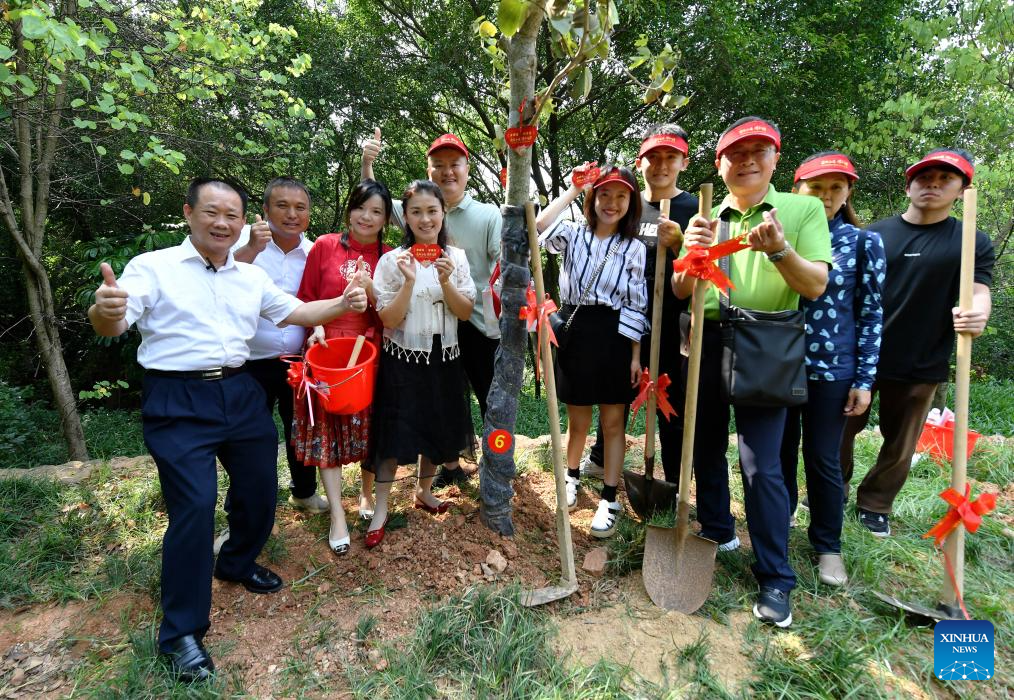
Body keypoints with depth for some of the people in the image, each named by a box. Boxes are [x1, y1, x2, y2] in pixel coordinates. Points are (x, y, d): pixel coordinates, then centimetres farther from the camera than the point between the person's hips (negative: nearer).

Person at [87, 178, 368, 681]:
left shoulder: (252, 277, 12)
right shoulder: (153, 267, -4)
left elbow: (293, 312, 17)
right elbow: (113, 326, -13)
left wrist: (342, 304, 0)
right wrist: (105, 309, -38)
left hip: (240, 393, 6)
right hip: (177, 402, -6)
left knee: (260, 488, 13)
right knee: (195, 505, -10)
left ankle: (238, 563, 44)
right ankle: (181, 631, 10)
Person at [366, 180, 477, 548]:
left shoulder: (456, 257, 1)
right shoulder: (392, 260, -8)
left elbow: (466, 312, -3)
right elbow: (388, 320, -12)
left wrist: (445, 282, -18)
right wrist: (409, 282, -24)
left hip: (444, 358, 4)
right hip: (403, 359, -3)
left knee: (437, 431, 16)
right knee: (395, 433, 2)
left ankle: (424, 492, 39)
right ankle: (381, 510, 18)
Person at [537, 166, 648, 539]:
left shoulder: (635, 248, 3)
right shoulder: (574, 234, 3)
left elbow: (637, 306, 1)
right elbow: (540, 224, -19)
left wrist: (636, 356, -3)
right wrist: (574, 189, -8)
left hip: (614, 338, 0)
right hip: (575, 333, 1)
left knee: (613, 422, 7)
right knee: (577, 420, 13)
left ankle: (609, 499, 20)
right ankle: (572, 476, 40)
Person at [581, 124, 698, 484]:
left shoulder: (693, 209, -4)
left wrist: (678, 244, -25)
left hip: (668, 327, -4)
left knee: (671, 405, 4)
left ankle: (676, 484, 20)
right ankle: (600, 459, 37)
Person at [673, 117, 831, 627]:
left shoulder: (804, 209, 2)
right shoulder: (705, 221, 10)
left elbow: (816, 286, -7)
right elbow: (681, 293, 3)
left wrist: (779, 249, -25)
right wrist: (693, 253, -17)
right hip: (706, 343, 4)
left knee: (761, 464, -7)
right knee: (706, 448, 15)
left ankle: (775, 579, 8)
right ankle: (717, 530, 37)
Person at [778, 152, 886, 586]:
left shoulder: (864, 243, -1)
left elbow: (871, 315, 0)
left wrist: (864, 380, -4)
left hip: (831, 370, -1)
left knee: (823, 459, 9)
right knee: (780, 453, 14)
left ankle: (827, 544, 28)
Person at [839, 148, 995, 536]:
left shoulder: (973, 242, 3)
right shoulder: (874, 234, 5)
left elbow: (978, 291, -4)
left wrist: (977, 314, -28)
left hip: (920, 367, 0)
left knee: (900, 449, 12)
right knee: (840, 433, 9)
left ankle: (874, 506, 32)